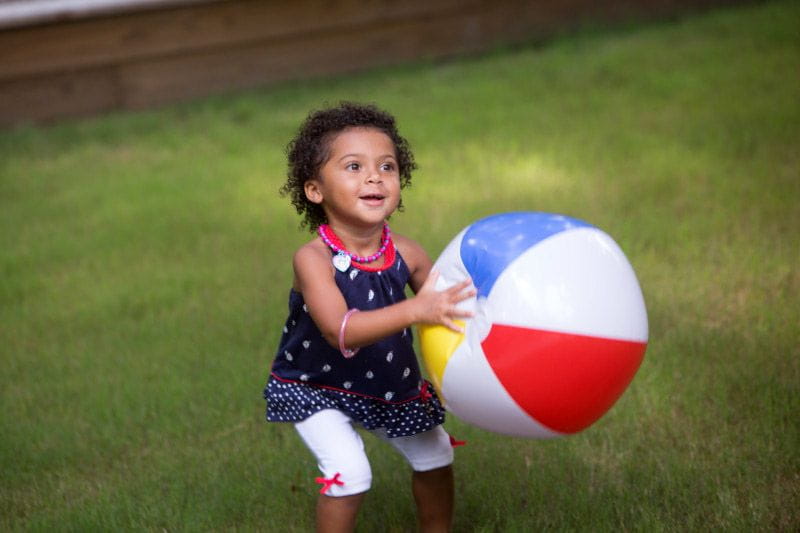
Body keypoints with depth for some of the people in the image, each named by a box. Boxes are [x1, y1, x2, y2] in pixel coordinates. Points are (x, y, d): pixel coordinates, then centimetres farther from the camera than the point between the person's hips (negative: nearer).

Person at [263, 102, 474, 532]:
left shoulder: (404, 254, -18)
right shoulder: (313, 259, -32)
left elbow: (447, 310, -12)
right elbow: (340, 331, -46)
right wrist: (414, 311, -59)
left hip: (389, 385, 5)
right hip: (314, 388, -5)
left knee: (434, 454, 15)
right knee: (349, 472, -20)